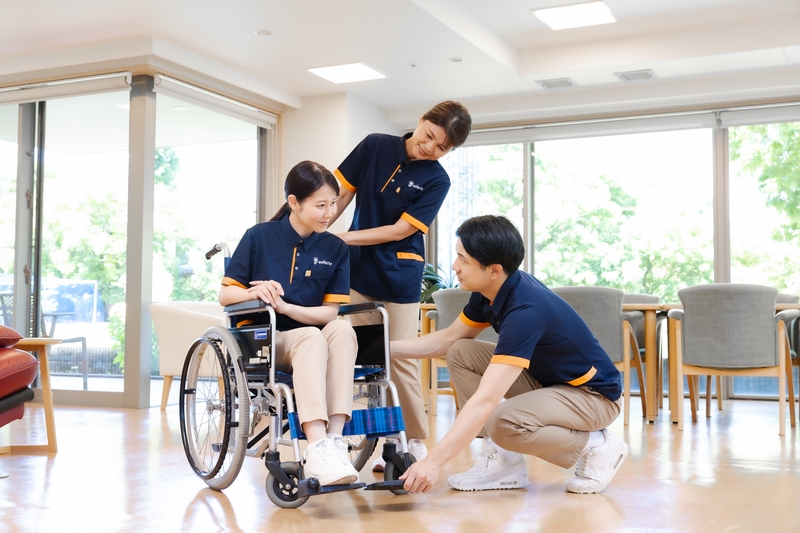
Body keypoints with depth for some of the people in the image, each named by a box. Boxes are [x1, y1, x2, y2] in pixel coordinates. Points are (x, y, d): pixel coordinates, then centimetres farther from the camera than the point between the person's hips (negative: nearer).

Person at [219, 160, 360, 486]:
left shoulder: (336, 249, 4)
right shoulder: (259, 237, 0)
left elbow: (329, 312, -2)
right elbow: (225, 294, 0)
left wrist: (284, 306, -18)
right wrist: (254, 293, -23)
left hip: (312, 341, 3)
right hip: (261, 341, -2)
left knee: (342, 330, -32)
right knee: (312, 338, -36)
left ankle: (334, 438, -39)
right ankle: (318, 450, -49)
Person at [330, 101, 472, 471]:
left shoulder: (437, 181, -6)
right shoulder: (375, 146, 2)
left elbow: (399, 230, -11)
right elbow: (343, 194, 6)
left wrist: (341, 238, -14)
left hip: (400, 280, -3)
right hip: (358, 273, 3)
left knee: (400, 360, -2)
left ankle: (416, 443, 12)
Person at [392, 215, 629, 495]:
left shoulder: (526, 311, -34)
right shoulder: (489, 291, -7)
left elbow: (485, 400, -40)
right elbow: (448, 338, 11)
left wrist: (434, 461, -41)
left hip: (592, 395, -9)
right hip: (545, 377, 9)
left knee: (504, 423, -34)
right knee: (461, 354, -3)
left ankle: (596, 446, -7)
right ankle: (502, 461, -2)